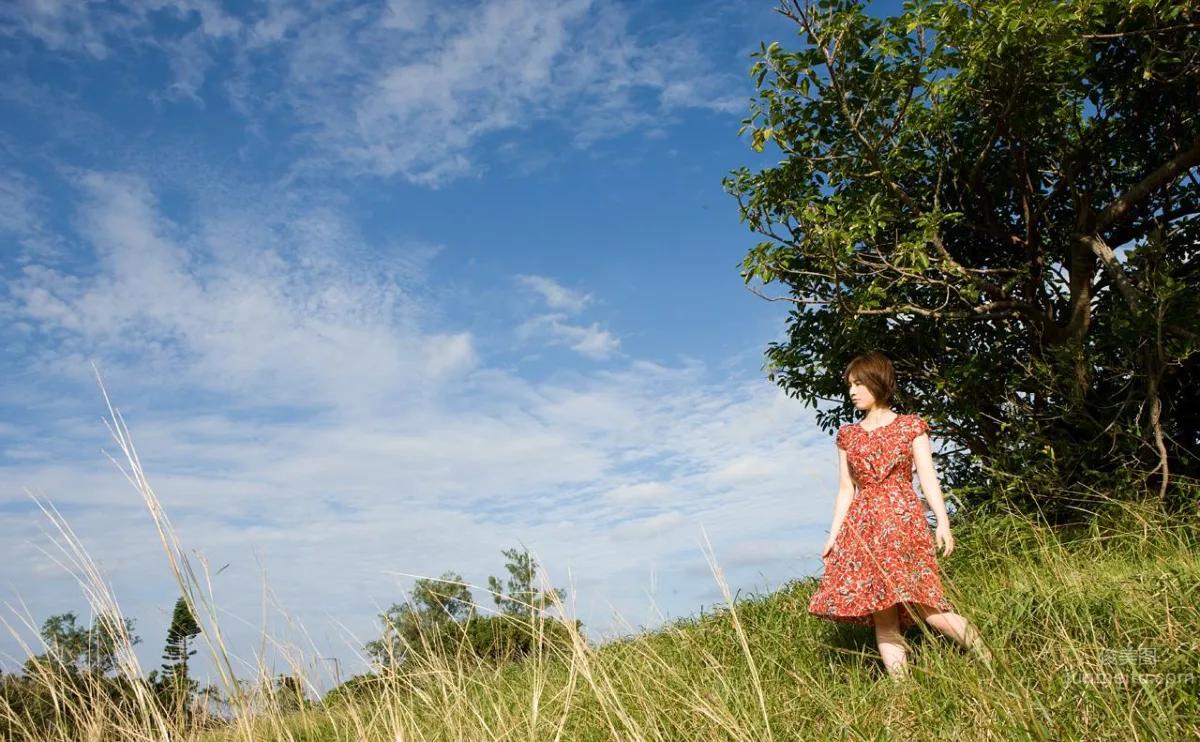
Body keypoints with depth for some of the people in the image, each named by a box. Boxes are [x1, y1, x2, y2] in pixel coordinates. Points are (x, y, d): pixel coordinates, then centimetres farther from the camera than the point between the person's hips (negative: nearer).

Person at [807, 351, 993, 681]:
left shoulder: (911, 426, 9)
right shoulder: (848, 435, 16)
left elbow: (927, 477, 2)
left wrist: (943, 521, -10)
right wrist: (833, 534, 9)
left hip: (904, 520, -3)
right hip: (864, 529, 4)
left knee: (924, 607, -15)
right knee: (882, 618, -1)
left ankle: (988, 661, 2)